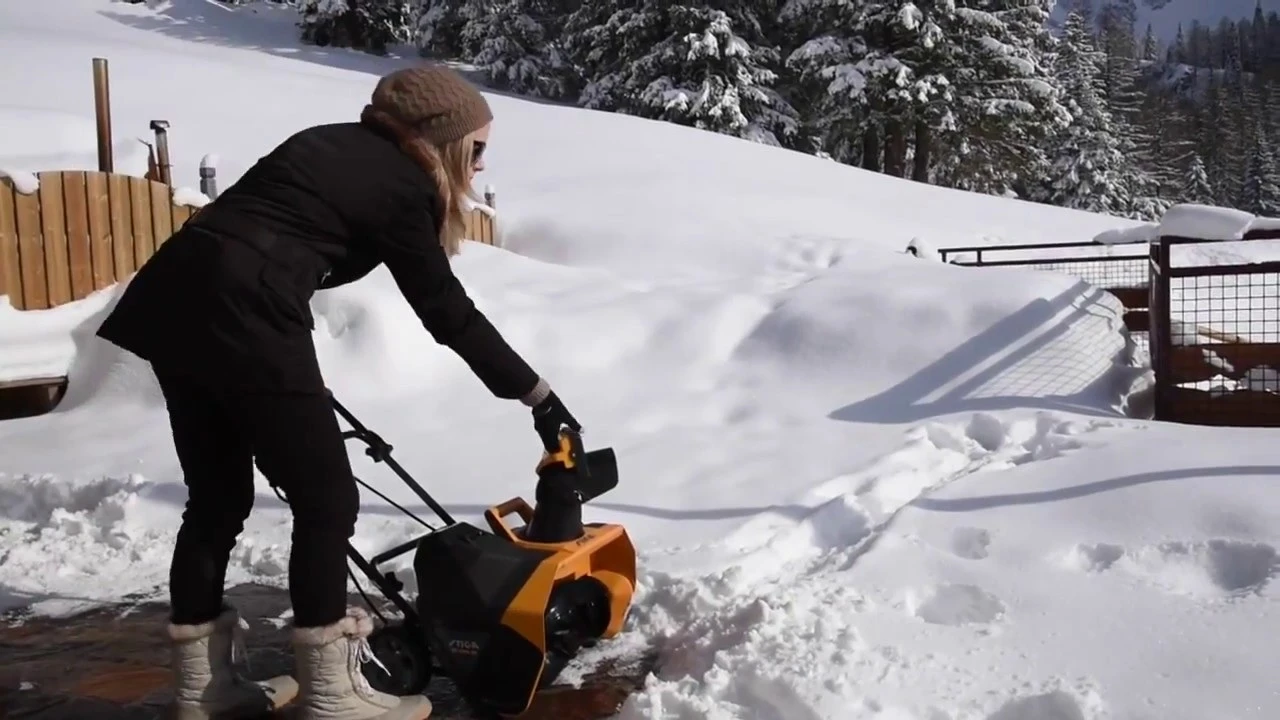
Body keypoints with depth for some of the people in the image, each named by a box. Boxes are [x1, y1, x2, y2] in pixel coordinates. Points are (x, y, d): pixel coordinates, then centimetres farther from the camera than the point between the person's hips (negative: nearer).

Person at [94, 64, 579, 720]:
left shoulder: (336, 145, 22)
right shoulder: (400, 184, -1)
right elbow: (448, 314, 0)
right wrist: (534, 392, 7)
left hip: (174, 296, 9)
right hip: (244, 316, -9)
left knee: (217, 498, 17)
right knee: (327, 500, 2)